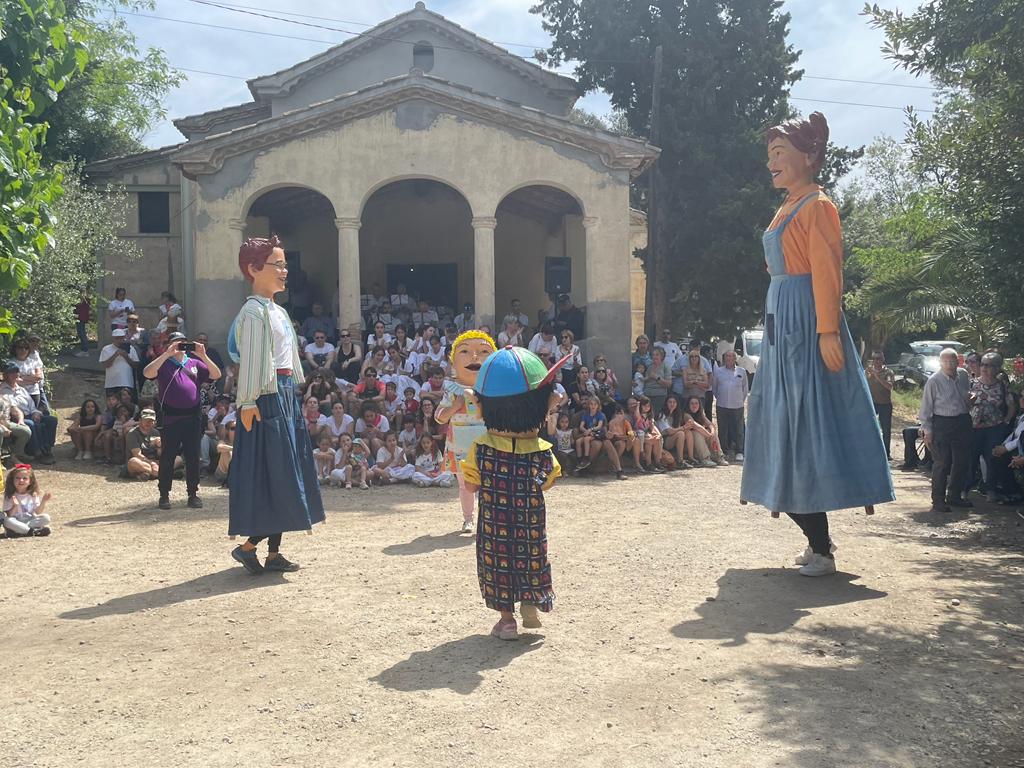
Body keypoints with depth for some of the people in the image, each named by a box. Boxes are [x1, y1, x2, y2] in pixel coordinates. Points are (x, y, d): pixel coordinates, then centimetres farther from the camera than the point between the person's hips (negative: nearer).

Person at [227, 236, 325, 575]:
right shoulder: (254, 311, -11)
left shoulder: (277, 311, 18)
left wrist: (294, 394, 15)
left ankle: (273, 552, 15)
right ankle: (247, 546, 2)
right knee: (272, 474, -7)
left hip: (286, 396, 10)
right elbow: (250, 361, -19)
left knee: (284, 474, 10)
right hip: (268, 399, -10)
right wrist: (247, 402, -24)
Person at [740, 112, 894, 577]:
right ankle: (817, 540, 17)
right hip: (782, 325, 9)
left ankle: (820, 549, -2)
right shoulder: (789, 207, 18)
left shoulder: (816, 206, -8)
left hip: (805, 325, -9)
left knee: (806, 422, -8)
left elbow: (827, 272, -16)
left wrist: (828, 331, -23)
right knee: (788, 421, 10)